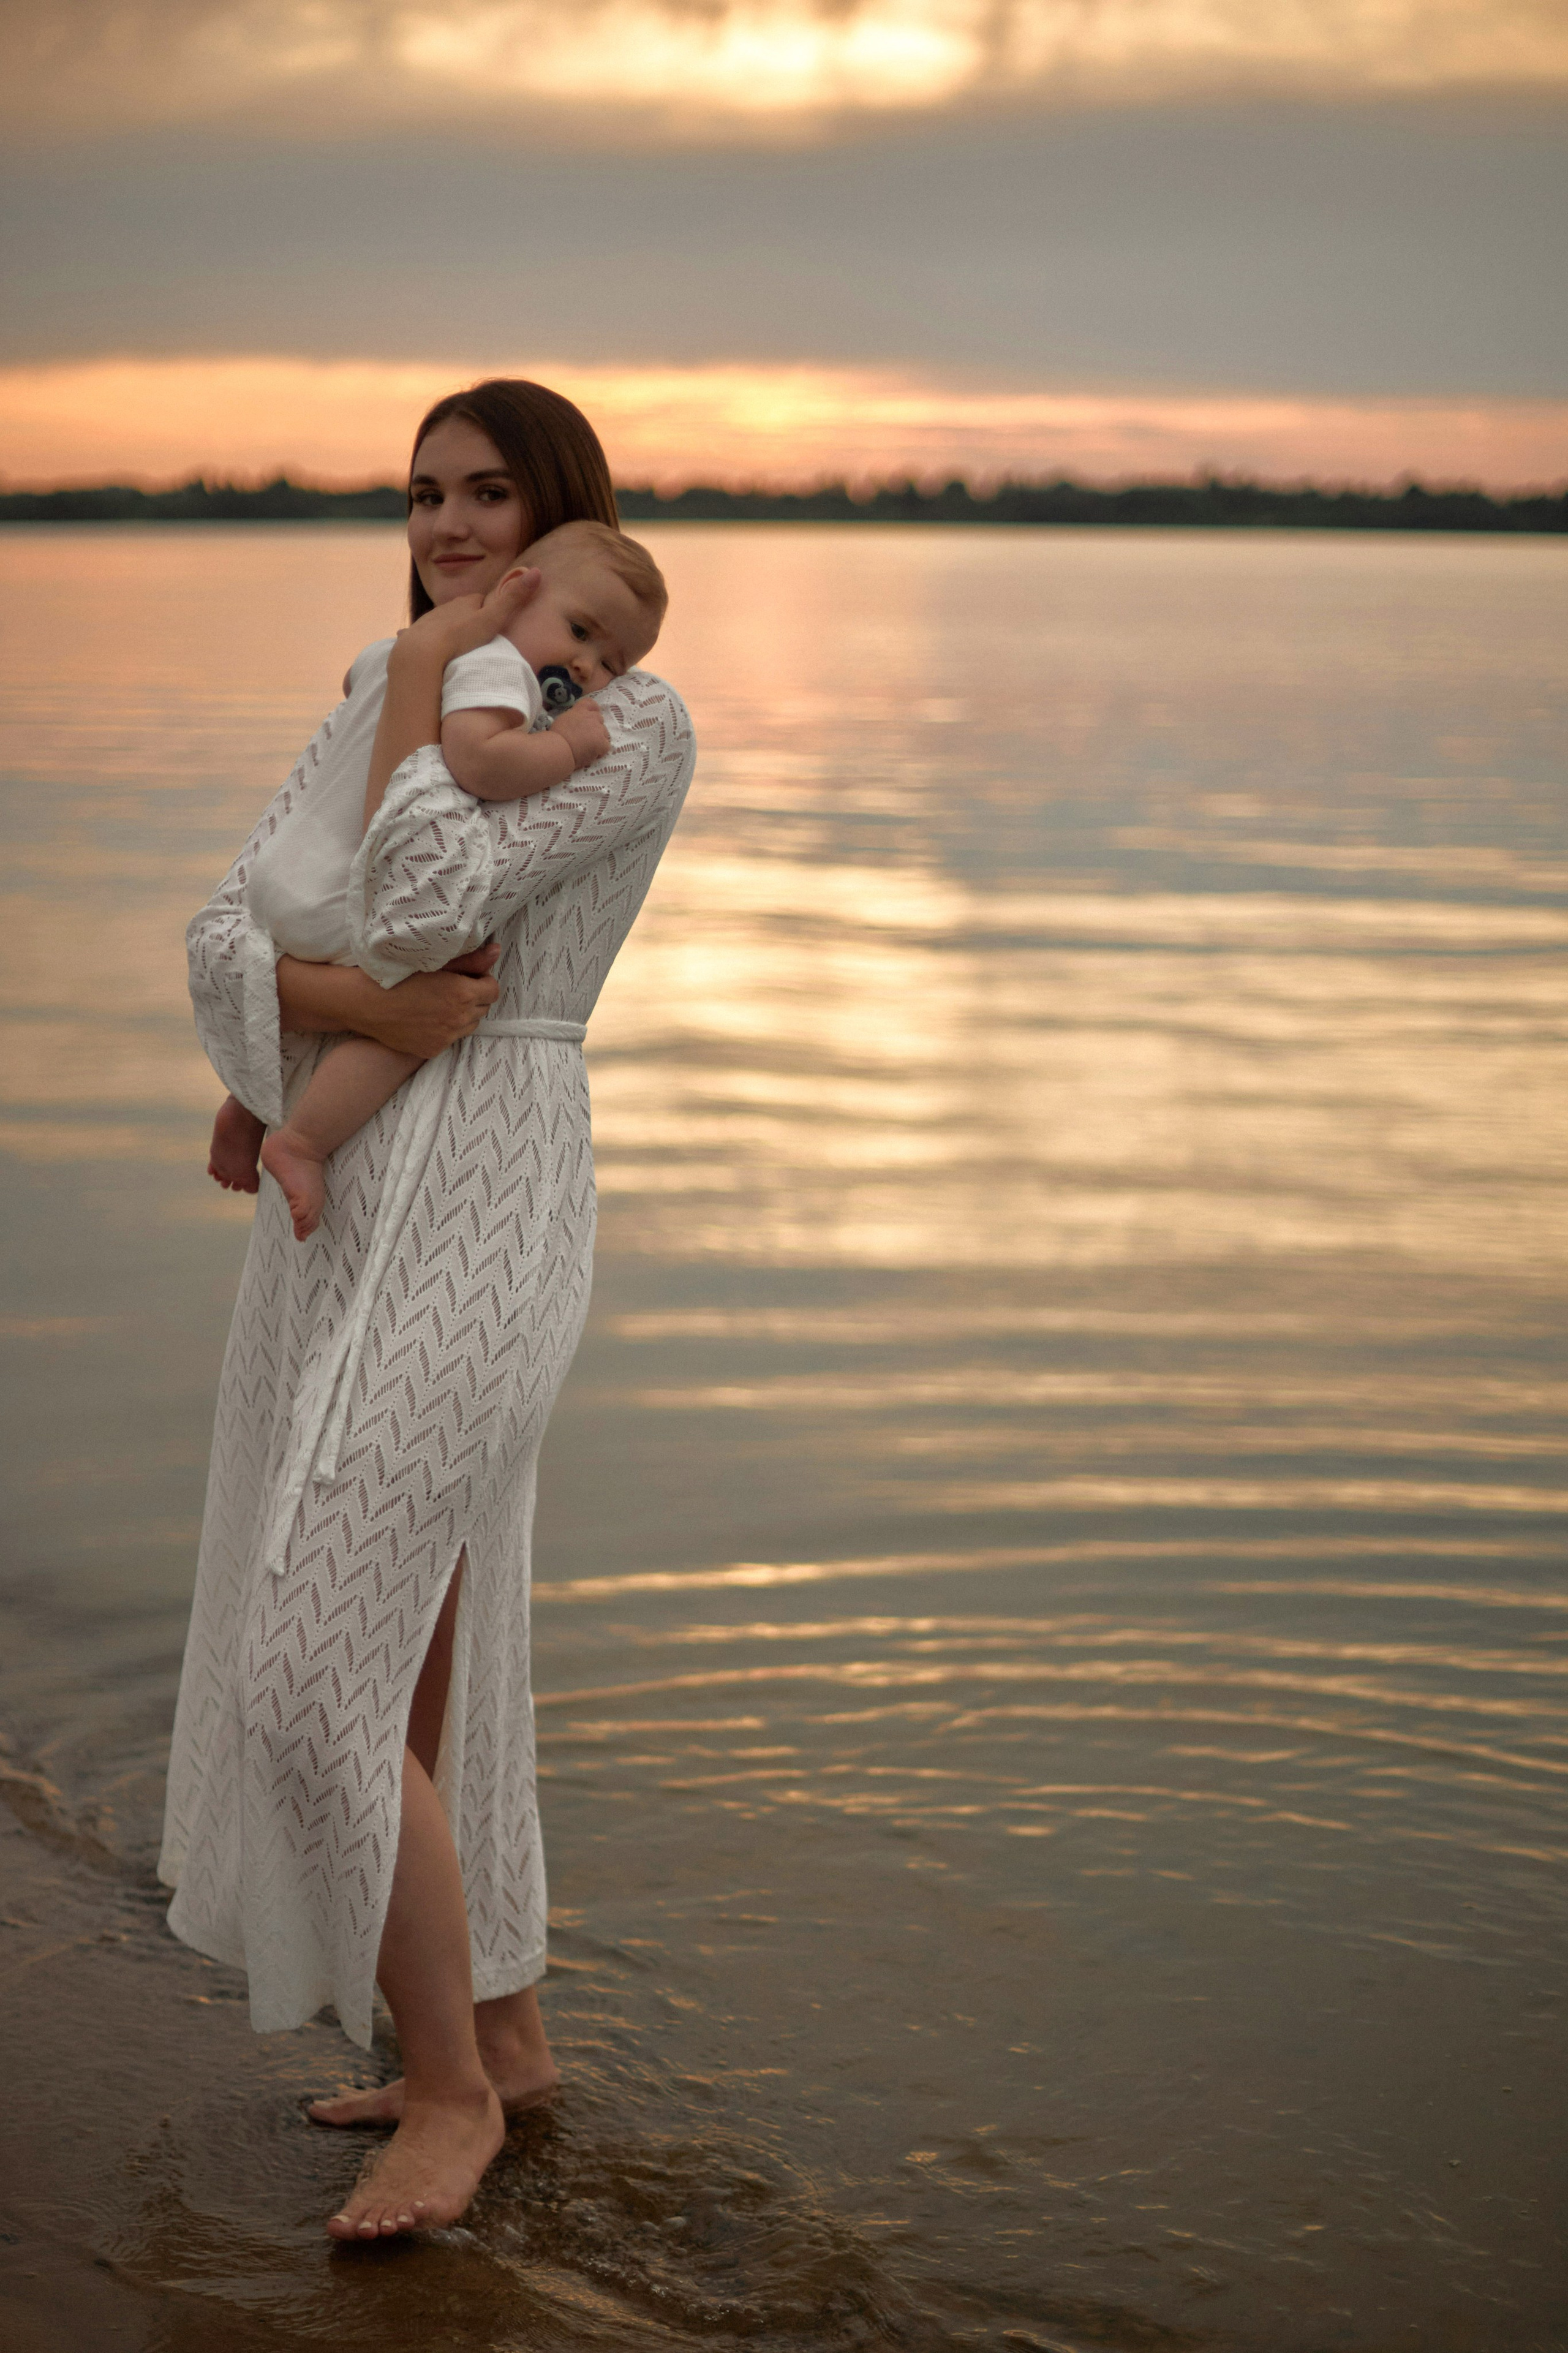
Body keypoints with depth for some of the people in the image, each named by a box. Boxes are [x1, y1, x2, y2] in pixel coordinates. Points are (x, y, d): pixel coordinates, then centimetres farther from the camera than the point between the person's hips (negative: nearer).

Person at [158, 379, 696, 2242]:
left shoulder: (638, 724, -8)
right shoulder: (382, 715, 14)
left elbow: (423, 912, -21)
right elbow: (224, 939, 3)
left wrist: (425, 674, -8)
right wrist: (357, 1007, -18)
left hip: (475, 1223, -8)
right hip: (339, 1202, 9)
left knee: (313, 1683, -11)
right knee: (418, 1656, 16)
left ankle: (450, 2088, 8)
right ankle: (500, 2032, 33)